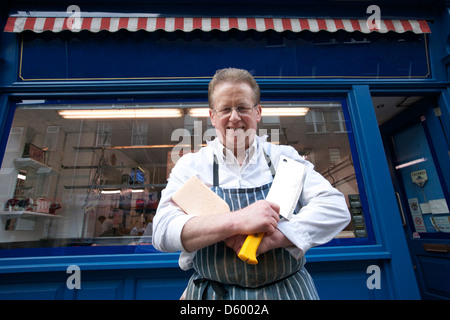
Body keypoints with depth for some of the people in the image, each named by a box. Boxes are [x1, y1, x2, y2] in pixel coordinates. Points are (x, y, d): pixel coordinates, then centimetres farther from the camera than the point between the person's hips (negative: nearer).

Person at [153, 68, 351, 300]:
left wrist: (274, 236, -24)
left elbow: (336, 207, -9)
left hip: (289, 290, 2)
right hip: (214, 292, 0)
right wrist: (237, 222, -28)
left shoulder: (285, 157, -1)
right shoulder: (191, 165, -4)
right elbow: (163, 231, -15)